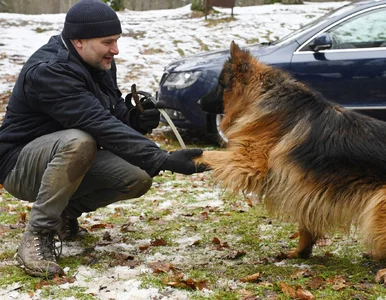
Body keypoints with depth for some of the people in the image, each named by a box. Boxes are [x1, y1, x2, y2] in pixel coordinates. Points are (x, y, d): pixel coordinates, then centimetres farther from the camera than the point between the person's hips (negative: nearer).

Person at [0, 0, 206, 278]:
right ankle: (37, 235, -23)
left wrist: (137, 118, -14)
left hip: (71, 159, 8)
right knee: (78, 141, -38)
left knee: (138, 179, -15)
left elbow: (113, 112, 11)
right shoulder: (48, 71, -27)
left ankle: (67, 211, 9)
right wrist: (163, 159, -40)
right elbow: (99, 125, -36)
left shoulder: (100, 63, 0)